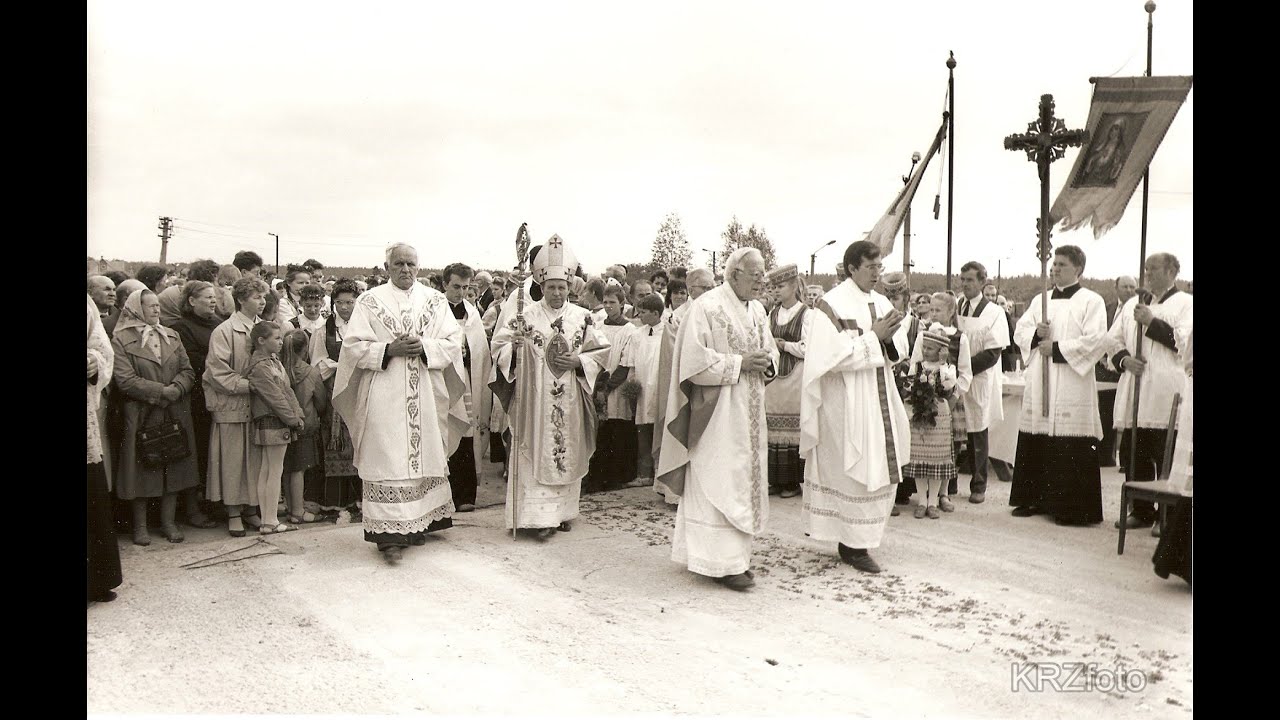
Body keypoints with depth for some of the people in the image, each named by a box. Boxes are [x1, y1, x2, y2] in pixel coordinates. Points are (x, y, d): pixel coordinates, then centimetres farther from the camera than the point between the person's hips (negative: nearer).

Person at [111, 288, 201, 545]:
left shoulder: (172, 336, 11)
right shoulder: (121, 340, -4)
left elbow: (188, 371, 6)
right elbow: (125, 379, -13)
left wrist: (176, 389, -14)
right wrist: (162, 391, -17)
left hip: (174, 415, 4)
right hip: (140, 416, -4)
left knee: (173, 469, 7)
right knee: (142, 470, 2)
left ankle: (168, 521, 17)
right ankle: (140, 526, 14)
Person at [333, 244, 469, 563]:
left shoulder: (435, 300, 9)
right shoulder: (370, 301, 4)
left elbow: (454, 342, 4)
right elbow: (353, 345, -1)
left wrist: (424, 346, -13)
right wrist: (390, 349, -14)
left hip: (427, 395, 3)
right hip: (385, 396, -3)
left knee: (425, 456, 8)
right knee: (388, 461, -7)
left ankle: (417, 523, 21)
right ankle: (390, 534, -6)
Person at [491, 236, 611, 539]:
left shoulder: (582, 317, 6)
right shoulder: (526, 314, 1)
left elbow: (601, 351, 9)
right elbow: (499, 345, 1)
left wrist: (578, 361, -8)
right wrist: (514, 346, -20)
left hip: (569, 403, 2)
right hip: (534, 399, -2)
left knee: (567, 453, 8)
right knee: (537, 454, -4)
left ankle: (563, 511, 20)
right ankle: (539, 516, 0)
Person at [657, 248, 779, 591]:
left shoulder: (757, 309, 12)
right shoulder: (706, 307, -12)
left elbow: (770, 349, 20)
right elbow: (695, 361, -17)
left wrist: (766, 362, -3)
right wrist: (739, 363, -19)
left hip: (749, 414, 8)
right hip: (717, 412, -8)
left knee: (745, 480, 12)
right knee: (719, 483, -5)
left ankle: (735, 555, 22)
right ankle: (722, 562, 3)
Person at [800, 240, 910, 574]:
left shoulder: (882, 303, 10)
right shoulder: (833, 305, -11)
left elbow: (898, 351, 11)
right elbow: (834, 356, -19)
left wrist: (889, 338, -11)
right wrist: (873, 336, -18)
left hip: (879, 401, 8)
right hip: (847, 406, -8)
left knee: (881, 471, 11)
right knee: (856, 472, -3)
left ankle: (857, 536, 25)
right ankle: (854, 544, 10)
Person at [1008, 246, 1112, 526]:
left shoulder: (1091, 301, -1)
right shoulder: (1040, 300, 17)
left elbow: (1096, 340, -12)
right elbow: (1019, 331, 15)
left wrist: (1057, 349, -13)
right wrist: (1036, 333, -6)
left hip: (1071, 386, -5)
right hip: (1038, 385, 6)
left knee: (1070, 448, -6)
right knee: (1035, 445, 7)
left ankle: (1073, 508, 1)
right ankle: (1035, 498, 18)